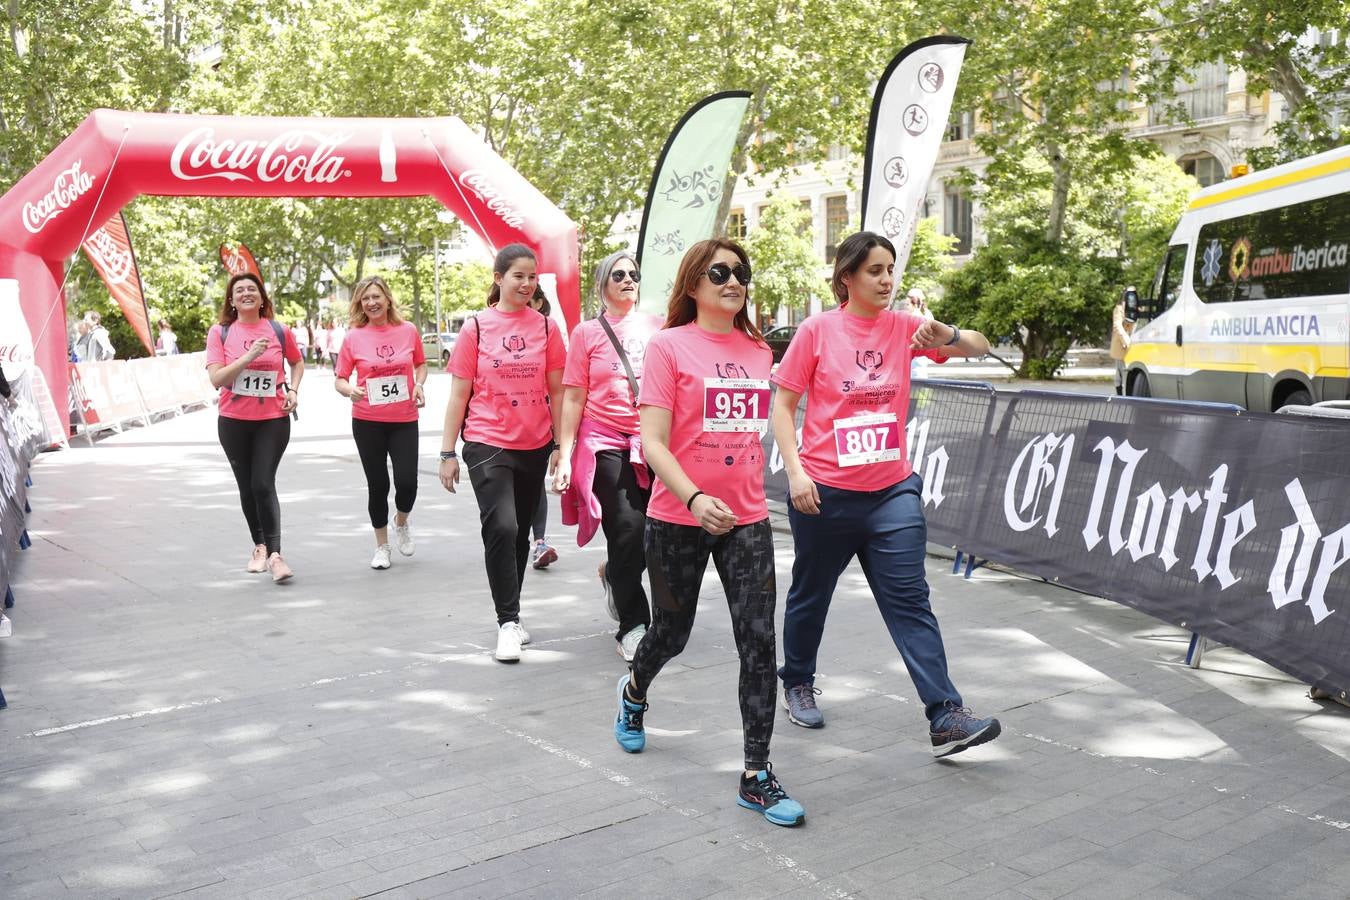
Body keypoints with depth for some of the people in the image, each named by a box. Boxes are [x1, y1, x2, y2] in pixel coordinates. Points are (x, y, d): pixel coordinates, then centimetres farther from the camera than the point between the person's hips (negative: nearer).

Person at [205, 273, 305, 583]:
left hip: (273, 420, -1)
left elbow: (297, 361, 19)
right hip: (234, 421, 2)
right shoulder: (220, 332, -2)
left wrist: (293, 390, 2)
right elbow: (216, 378, -12)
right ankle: (260, 546, 29)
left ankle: (274, 554, -12)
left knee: (264, 484, -13)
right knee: (246, 487, 11)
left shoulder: (279, 331, 0)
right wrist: (249, 356, -22)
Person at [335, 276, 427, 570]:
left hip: (404, 420, 0)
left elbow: (420, 363, 15)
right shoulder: (354, 337, -4)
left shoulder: (408, 330, -1)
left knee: (407, 482, -8)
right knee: (377, 484, 6)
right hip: (367, 422, 0)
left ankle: (402, 522, 28)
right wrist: (350, 390, -21)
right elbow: (339, 379, 1)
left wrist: (419, 385, -4)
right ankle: (382, 546, 25)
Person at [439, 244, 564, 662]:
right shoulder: (476, 328, -2)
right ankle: (508, 622, -5)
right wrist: (448, 452, -2)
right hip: (488, 444, -3)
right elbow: (459, 394, 0)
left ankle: (510, 615, 27)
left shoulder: (546, 328, 3)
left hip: (534, 447, 3)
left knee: (520, 533, 12)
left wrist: (561, 446, 4)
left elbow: (556, 391, 7)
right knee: (501, 528, -16)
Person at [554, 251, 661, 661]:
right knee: (628, 529, -10)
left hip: (652, 443, 3)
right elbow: (573, 399, 2)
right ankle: (632, 626, 5)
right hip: (606, 443, -3)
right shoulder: (587, 332, 3)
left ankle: (614, 575, 35)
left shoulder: (657, 327, 9)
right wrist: (564, 455, -3)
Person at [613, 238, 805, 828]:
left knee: (759, 642, -5)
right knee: (673, 630, 15)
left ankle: (756, 776, 5)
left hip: (747, 520, 3)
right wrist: (695, 498, -27)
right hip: (679, 519, -3)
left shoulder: (760, 351, 6)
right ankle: (634, 690, 50)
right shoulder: (669, 346, -8)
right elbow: (652, 442, -15)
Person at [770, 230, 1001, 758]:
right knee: (811, 594, 15)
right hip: (824, 492, -2)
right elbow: (782, 405, -3)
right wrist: (795, 471, -13)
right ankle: (797, 684, 38)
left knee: (909, 600, -3)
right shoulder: (817, 331, -6)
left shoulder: (903, 327, 2)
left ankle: (945, 718, -4)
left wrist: (947, 336, -24)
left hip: (892, 490, 2)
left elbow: (978, 347, -2)